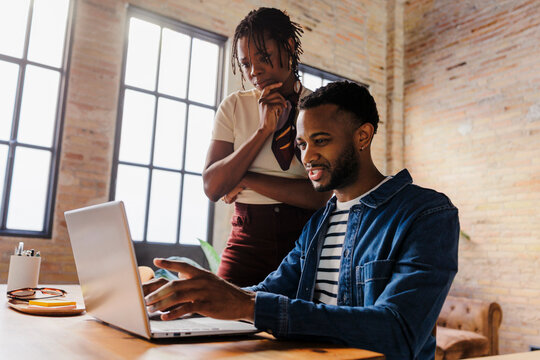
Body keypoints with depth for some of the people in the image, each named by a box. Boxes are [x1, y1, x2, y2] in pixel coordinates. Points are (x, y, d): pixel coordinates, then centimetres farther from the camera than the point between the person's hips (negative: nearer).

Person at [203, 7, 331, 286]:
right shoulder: (234, 106, 6)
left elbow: (323, 193, -10)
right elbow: (212, 187, -4)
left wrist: (247, 180, -8)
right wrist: (264, 130, -10)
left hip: (306, 239, -1)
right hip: (248, 240, 1)